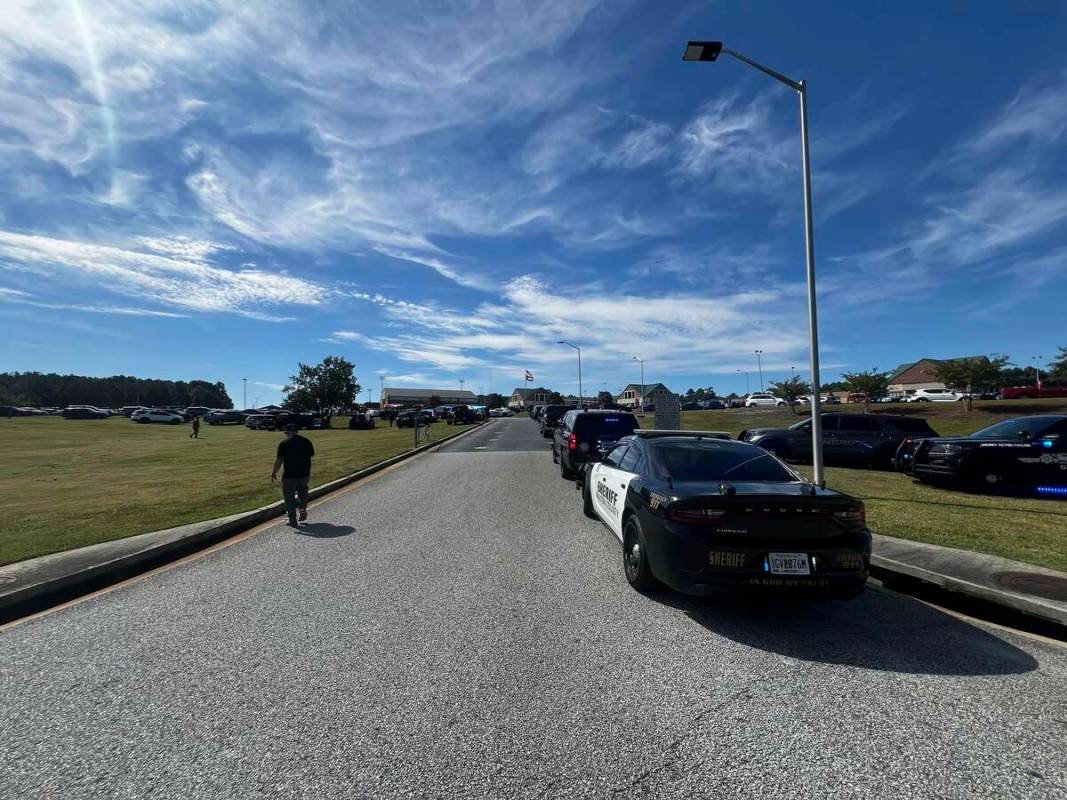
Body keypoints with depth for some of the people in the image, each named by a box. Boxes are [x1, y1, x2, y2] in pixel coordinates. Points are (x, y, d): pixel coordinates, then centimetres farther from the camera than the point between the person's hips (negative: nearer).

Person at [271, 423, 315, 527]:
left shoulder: (284, 443, -8)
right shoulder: (307, 441, 3)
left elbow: (279, 460, -10)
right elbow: (311, 455, 10)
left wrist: (274, 472, 1)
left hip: (290, 475, -4)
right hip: (304, 474, 4)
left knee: (289, 497, 8)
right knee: (302, 489, 30)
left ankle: (293, 521, 11)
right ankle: (303, 509, 16)